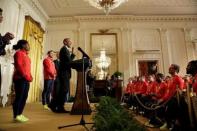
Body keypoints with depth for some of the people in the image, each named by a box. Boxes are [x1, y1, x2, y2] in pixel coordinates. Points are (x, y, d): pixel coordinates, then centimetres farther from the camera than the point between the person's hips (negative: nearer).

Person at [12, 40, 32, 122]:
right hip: (20, 79, -9)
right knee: (19, 97, -6)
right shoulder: (19, 53, -3)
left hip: (26, 80, 9)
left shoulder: (25, 54, 23)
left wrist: (30, 77, 9)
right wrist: (26, 77, -17)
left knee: (24, 97, 8)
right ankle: (16, 116, 2)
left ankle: (20, 114, 15)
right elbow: (18, 66, -14)